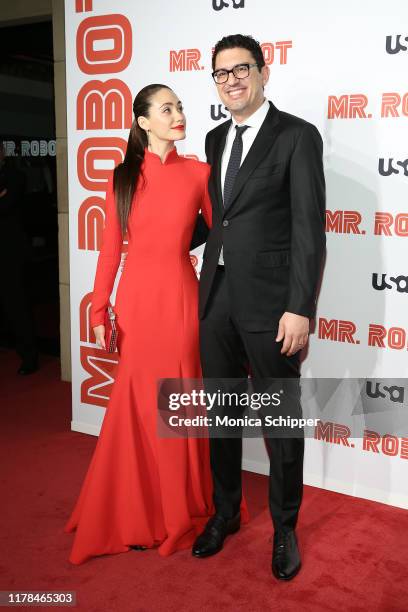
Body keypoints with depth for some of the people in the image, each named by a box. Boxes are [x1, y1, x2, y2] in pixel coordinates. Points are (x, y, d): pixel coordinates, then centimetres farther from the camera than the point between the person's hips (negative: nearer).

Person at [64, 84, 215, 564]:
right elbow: (110, 248, 3)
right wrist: (98, 309, 0)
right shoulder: (122, 176, 4)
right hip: (136, 295, 1)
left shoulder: (197, 172, 2)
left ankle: (179, 506, 27)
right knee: (137, 400, 7)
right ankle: (136, 510, 28)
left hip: (180, 294, -1)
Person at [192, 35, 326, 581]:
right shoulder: (215, 140, 13)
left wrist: (300, 309, -17)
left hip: (269, 302, -6)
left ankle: (284, 529, 27)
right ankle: (225, 512, 35)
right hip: (216, 296, 6)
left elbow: (309, 230, -12)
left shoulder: (298, 136, -6)